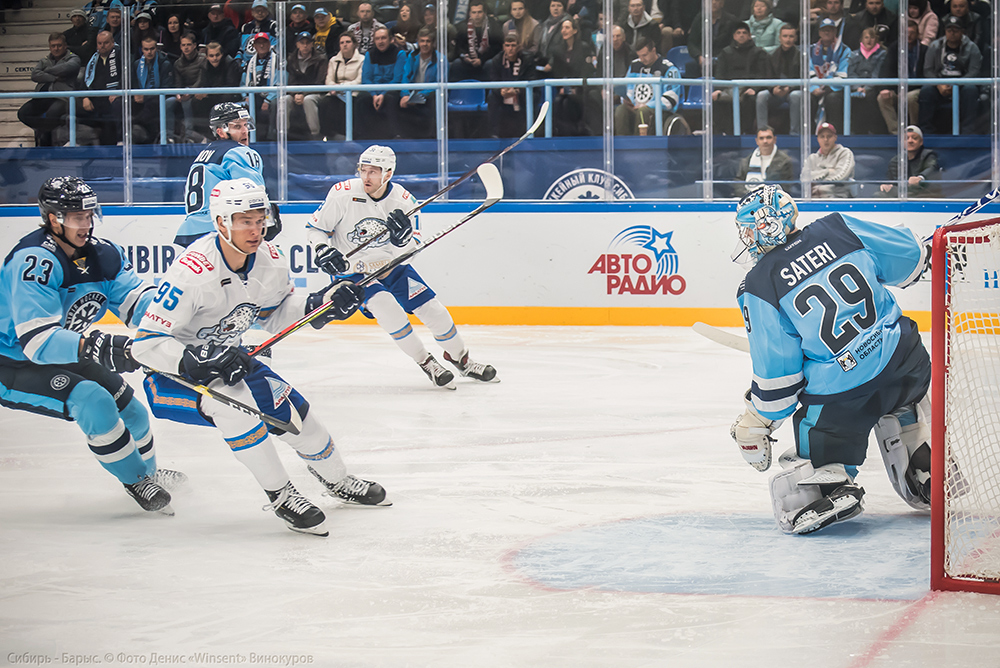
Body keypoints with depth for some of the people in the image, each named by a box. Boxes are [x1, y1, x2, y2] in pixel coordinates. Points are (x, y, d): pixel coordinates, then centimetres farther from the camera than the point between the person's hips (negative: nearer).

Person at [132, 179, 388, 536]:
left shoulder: (269, 259, -10)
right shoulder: (192, 272, -33)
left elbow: (275, 313, 9)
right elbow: (146, 343, -31)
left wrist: (318, 305, -9)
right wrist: (200, 360, -42)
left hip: (227, 356, 7)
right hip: (175, 370, -7)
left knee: (290, 409, 5)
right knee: (232, 400, -33)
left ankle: (336, 479, 36)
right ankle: (280, 495, -18)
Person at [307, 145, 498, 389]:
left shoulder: (403, 201, -12)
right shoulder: (343, 195, -19)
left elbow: (406, 253, -10)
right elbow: (315, 228, -8)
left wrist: (404, 235, -32)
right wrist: (323, 251, -27)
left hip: (392, 266, 3)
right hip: (353, 271, -3)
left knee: (434, 311, 0)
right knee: (387, 308, -28)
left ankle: (460, 358, 26)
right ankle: (426, 363, -11)